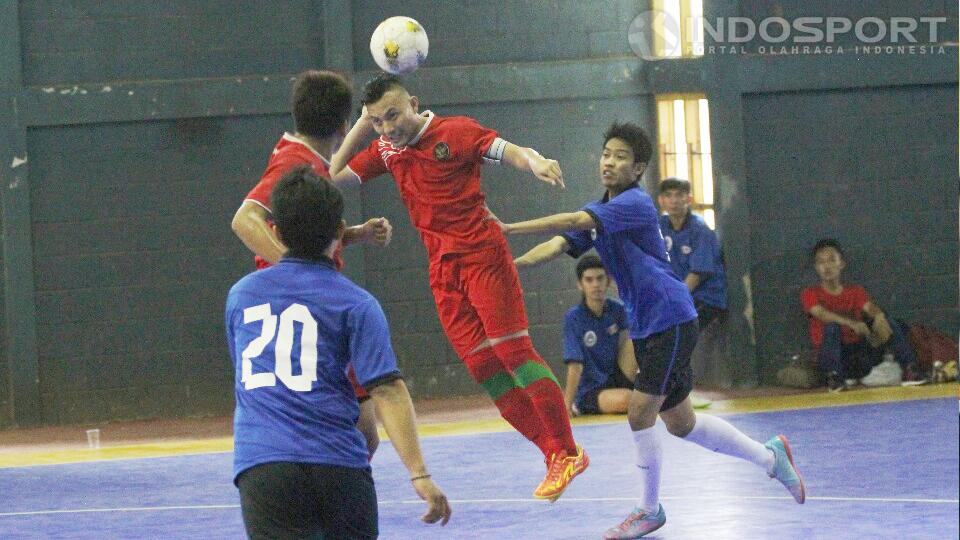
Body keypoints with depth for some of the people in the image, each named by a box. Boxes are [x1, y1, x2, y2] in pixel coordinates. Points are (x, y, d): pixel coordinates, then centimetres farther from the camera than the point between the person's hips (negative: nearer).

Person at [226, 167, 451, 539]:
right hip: (338, 463, -1)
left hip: (260, 466, 1)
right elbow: (387, 390, -6)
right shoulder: (355, 304, 3)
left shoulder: (240, 294, 15)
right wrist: (420, 475, -9)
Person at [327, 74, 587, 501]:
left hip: (483, 255, -6)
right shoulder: (386, 150, 10)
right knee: (481, 364, -1)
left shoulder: (455, 131, -7)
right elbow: (335, 175, 15)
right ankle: (551, 452, 3)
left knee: (512, 350, -12)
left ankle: (567, 452, -8)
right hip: (443, 270, 6)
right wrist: (362, 125, 6)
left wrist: (536, 162, -37)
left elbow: (512, 152, -14)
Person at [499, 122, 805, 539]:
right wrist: (511, 263, -14)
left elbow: (573, 222, -27)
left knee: (639, 413, -11)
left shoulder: (635, 203, -15)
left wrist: (508, 228, -29)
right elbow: (558, 245, 3)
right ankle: (770, 456, 30)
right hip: (646, 328, 9)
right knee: (679, 422, 15)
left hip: (670, 320, -9)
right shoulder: (599, 213, 13)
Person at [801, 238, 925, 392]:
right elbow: (822, 314, -18)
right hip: (834, 357, -3)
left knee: (889, 325, -15)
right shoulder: (810, 294, 3)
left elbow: (870, 307, -7)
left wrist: (879, 316, -33)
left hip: (859, 355, 3)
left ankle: (909, 369, -22)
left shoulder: (855, 291, 14)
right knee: (832, 327, -32)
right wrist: (851, 323, -35)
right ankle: (834, 377, -36)